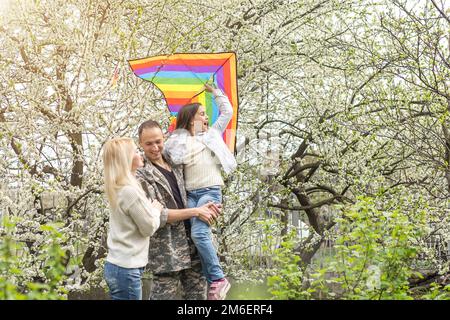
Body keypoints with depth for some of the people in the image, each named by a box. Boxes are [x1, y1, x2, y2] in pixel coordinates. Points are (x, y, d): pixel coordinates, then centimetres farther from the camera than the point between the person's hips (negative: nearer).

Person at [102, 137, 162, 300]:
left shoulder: (117, 188, 8)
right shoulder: (130, 191, -19)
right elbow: (149, 227, -11)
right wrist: (156, 209, 6)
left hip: (116, 264, 9)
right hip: (126, 269, -9)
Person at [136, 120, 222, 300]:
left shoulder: (175, 165, 11)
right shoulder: (141, 176, -10)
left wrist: (205, 207, 1)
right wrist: (195, 212, -15)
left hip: (192, 249, 7)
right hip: (166, 252, -7)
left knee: (198, 295, 12)